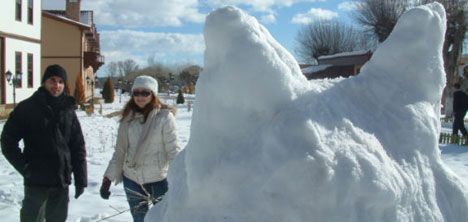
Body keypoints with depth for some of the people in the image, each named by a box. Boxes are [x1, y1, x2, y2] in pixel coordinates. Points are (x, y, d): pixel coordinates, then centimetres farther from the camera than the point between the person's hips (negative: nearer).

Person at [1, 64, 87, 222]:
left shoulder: (68, 110, 7)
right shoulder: (28, 107, -3)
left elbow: (78, 148, 9)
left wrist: (81, 179, 5)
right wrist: (24, 167, -10)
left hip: (62, 181, 4)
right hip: (36, 180, -3)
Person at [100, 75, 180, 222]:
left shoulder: (164, 116, -8)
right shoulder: (128, 118, 5)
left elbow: (173, 150, -9)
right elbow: (120, 151, 9)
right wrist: (108, 178, 6)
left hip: (159, 180, -4)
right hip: (132, 180, 4)